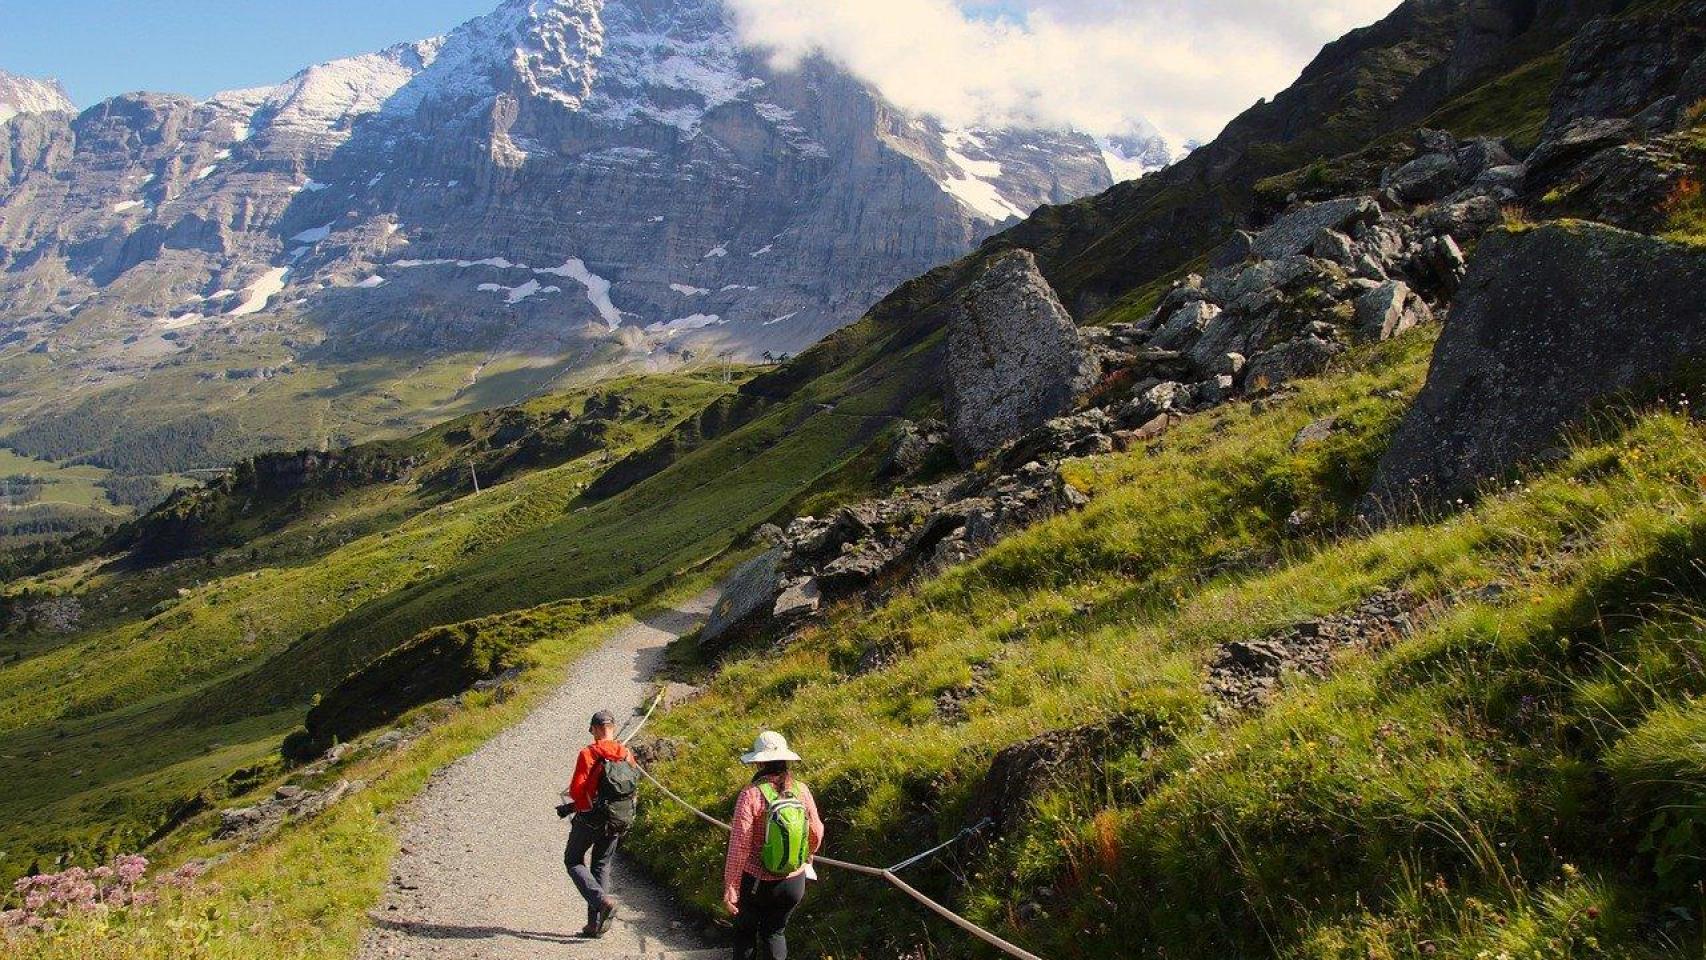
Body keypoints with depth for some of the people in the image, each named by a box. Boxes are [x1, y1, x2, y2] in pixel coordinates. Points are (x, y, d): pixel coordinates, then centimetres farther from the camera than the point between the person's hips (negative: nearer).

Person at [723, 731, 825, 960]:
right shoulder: (801, 791, -9)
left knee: (746, 930, 23)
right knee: (775, 931, 23)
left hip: (756, 881, -3)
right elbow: (816, 833, 3)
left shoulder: (751, 795, -22)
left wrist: (730, 887, -12)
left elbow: (739, 846, -21)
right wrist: (807, 857, 23)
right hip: (794, 881, 3)